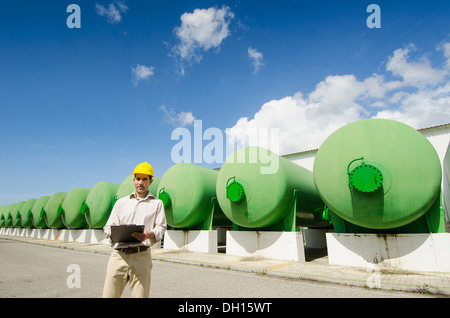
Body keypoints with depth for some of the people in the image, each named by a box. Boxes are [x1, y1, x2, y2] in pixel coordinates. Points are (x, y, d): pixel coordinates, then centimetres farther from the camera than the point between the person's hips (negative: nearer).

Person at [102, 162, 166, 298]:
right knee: (109, 294, -1)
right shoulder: (121, 202, 20)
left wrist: (148, 234, -15)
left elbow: (161, 228, 7)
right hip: (118, 254, 2)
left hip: (141, 255, -1)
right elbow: (108, 227, 15)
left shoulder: (156, 203, 16)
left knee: (140, 295, -5)